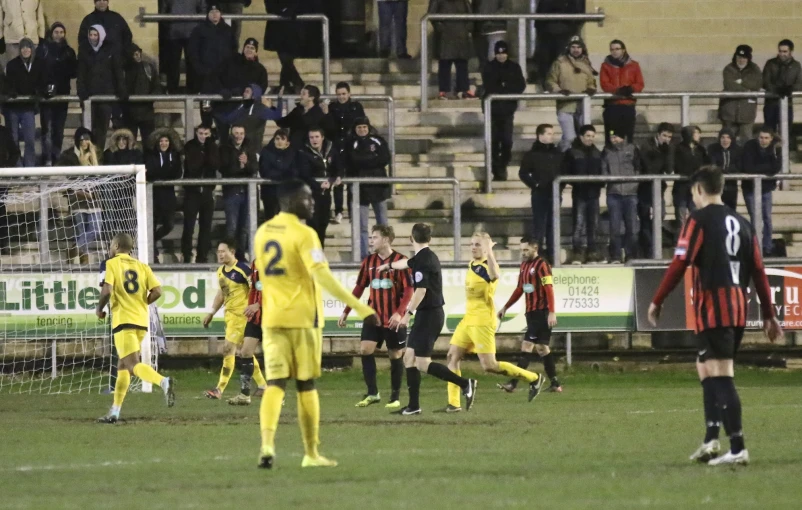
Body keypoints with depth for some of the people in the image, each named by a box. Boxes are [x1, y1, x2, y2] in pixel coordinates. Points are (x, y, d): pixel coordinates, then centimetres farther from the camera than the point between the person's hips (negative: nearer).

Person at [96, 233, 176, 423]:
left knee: (133, 365, -13)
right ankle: (114, 412, 18)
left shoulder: (111, 264, -2)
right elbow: (157, 291, 1)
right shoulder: (142, 266, 12)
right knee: (123, 365, 17)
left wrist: (99, 309, 1)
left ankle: (164, 382, -41)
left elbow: (107, 290, -17)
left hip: (123, 320, -7)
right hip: (142, 321, 7)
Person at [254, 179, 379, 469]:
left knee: (275, 384, -1)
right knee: (306, 385, 6)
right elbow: (323, 276, -21)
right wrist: (361, 308, -23)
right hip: (302, 318, -5)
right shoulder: (303, 235, -12)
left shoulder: (263, 233, 10)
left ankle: (267, 444, -22)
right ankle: (311, 454, 12)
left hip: (272, 319, 5)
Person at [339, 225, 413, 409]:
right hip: (373, 317, 4)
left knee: (395, 356, 3)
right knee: (365, 350, -9)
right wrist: (346, 312, 11)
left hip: (394, 319, -4)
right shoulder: (369, 261, 6)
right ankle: (372, 393, -2)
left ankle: (395, 398, 13)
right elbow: (359, 288, 14)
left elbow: (408, 290, -12)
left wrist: (399, 313, -25)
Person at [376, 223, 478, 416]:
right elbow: (407, 263, 37)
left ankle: (465, 384, -12)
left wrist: (408, 314, -24)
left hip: (429, 315, -10)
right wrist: (388, 265, 55)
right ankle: (413, 406, 12)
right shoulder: (426, 256, 14)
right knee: (409, 358, 11)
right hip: (428, 315, 10)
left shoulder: (423, 259, -16)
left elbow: (421, 291, -24)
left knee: (422, 363, -11)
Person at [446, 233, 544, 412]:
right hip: (468, 320, 9)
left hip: (482, 322, -9)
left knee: (489, 366, -10)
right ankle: (453, 403, 5)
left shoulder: (488, 265, -14)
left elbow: (495, 275, -41)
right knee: (452, 357, 3)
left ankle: (533, 378, 4)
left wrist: (489, 251, -39)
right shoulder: (471, 265, 13)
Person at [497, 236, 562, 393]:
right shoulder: (524, 266, 16)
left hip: (541, 313, -9)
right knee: (542, 348, 9)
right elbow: (519, 289, 24)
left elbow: (549, 289, -17)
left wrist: (552, 312, -23)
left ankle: (513, 383, -16)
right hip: (531, 313, 9)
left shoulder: (542, 265, -10)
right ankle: (555, 384, 13)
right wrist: (505, 307, 22)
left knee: (527, 347, -12)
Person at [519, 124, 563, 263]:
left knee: (553, 225, 8)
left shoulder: (558, 154, 11)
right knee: (539, 225, -4)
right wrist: (535, 184, -12)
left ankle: (552, 254, 13)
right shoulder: (532, 155, -2)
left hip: (555, 194, 4)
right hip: (540, 194, -4)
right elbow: (523, 173, -4)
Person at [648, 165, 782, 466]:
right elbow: (758, 272, 14)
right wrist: (768, 315, 17)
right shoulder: (740, 223, 15)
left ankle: (737, 449, -15)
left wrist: (657, 302, -4)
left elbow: (680, 264, -11)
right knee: (706, 369, 19)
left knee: (721, 376, -9)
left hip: (712, 308, -7)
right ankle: (711, 440, 13)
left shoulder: (699, 220, -4)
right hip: (738, 309, 7)